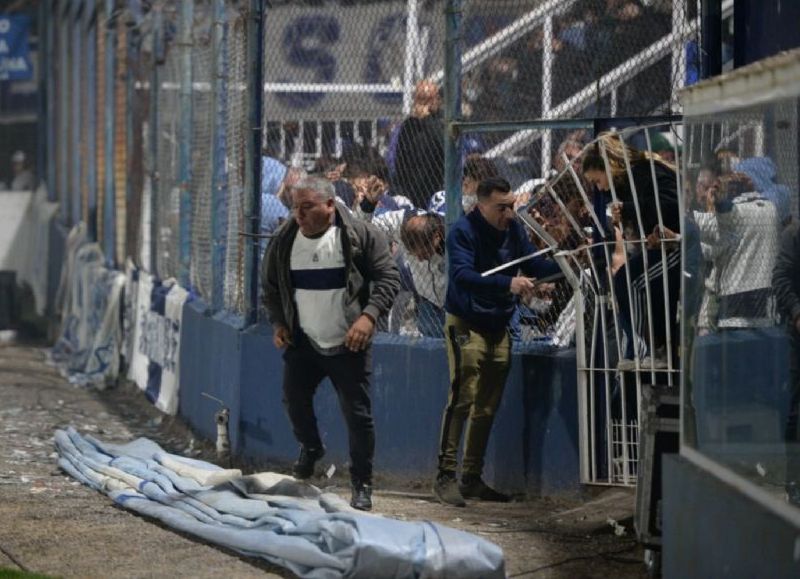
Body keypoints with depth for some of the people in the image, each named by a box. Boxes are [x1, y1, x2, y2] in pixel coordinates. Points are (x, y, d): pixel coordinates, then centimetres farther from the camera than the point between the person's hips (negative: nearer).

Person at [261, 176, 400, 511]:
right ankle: (310, 448, 33)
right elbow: (270, 286, 16)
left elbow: (388, 278, -10)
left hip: (349, 344, -4)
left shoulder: (360, 236, -10)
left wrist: (369, 315, -23)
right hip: (303, 343, 4)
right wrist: (278, 323, 3)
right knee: (294, 399, 1)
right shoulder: (284, 242, 3)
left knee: (357, 413, -4)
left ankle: (362, 484, 9)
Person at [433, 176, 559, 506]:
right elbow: (462, 275, -30)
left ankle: (472, 478, 18)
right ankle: (446, 476, -13)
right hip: (466, 325, -7)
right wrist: (508, 284, -40)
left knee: (487, 408, 10)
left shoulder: (513, 229, 4)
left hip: (498, 327, 7)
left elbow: (533, 265, 10)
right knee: (462, 399, -15)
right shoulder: (464, 231, -16)